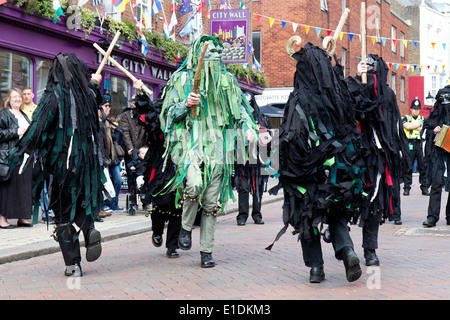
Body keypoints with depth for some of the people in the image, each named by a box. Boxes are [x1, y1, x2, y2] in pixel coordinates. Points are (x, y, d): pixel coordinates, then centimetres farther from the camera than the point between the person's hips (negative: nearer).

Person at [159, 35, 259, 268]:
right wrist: (185, 105, -12)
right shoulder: (182, 79, 7)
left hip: (217, 146, 4)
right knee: (194, 185, -30)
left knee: (212, 201, 3)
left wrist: (248, 127, 5)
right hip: (190, 142, -3)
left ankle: (206, 251, 12)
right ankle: (186, 227, -3)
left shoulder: (227, 80, 16)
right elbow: (169, 113, 8)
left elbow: (240, 107, 23)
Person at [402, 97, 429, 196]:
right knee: (408, 167, -2)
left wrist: (412, 125, -8)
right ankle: (406, 188, 3)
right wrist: (417, 124, -5)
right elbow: (407, 126, -9)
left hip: (420, 144, 2)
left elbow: (420, 128, -2)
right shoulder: (406, 118, 12)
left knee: (423, 166, 1)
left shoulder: (422, 119, 16)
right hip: (409, 144, -2)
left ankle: (424, 188, 7)